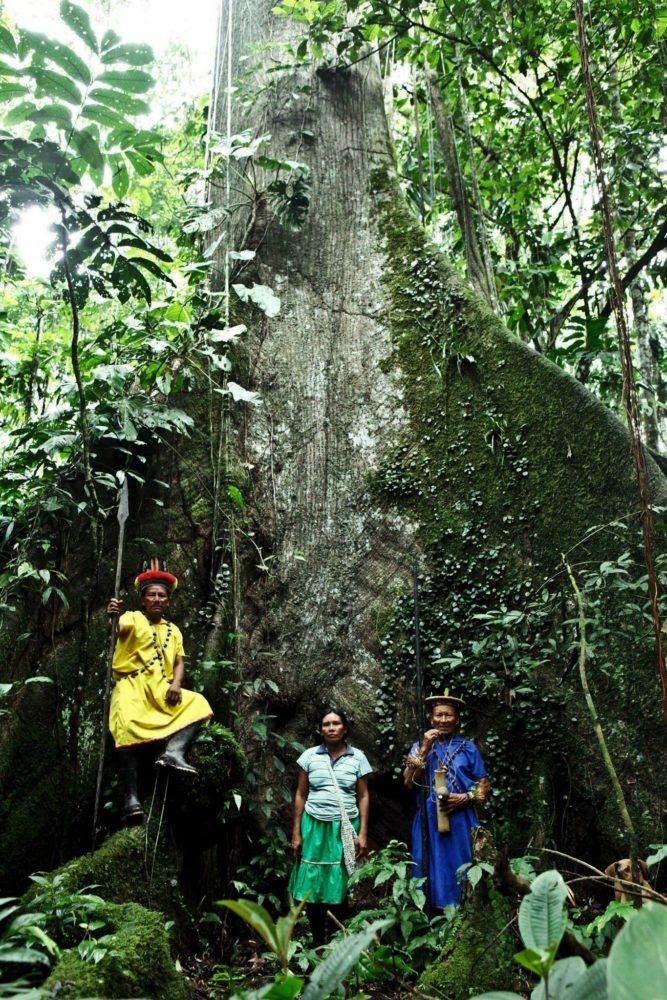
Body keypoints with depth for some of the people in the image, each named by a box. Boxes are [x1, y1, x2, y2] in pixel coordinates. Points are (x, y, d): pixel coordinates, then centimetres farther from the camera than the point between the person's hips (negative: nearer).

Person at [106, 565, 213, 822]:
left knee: (198, 703, -14)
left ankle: (173, 752, -30)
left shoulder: (173, 630, 22)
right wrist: (112, 617, -43)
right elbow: (119, 627, -18)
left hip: (161, 689, 5)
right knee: (127, 727, -29)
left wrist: (176, 684, -8)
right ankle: (131, 796, -31)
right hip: (132, 685, -5)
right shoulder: (133, 619, 7)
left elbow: (179, 662, 14)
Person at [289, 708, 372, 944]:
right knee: (312, 886, 1)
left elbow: (363, 796, 4)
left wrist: (363, 833, -2)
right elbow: (300, 795, 6)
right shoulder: (309, 756, 3)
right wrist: (296, 833, 2)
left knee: (340, 886, 0)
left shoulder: (357, 757, 3)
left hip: (345, 828, 0)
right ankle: (317, 942, 16)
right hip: (314, 827, 1)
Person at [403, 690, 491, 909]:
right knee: (433, 871, 2)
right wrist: (425, 749, -10)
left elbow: (485, 787, 6)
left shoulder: (468, 748, 7)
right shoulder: (419, 746, 9)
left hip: (461, 821, 0)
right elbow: (408, 782, -4)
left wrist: (465, 797, -12)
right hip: (429, 822, 0)